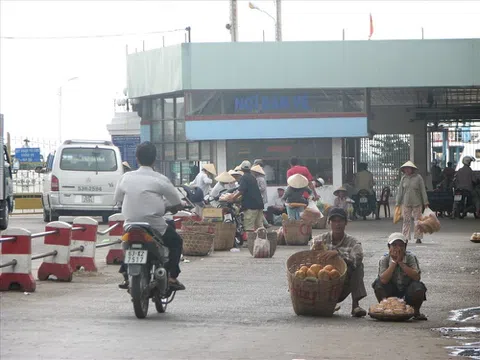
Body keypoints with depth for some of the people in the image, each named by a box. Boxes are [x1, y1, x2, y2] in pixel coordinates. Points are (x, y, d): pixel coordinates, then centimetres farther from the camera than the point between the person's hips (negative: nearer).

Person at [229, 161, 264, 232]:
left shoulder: (244, 178, -8)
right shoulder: (253, 177, 18)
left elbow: (241, 191, -20)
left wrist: (233, 198, -12)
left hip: (250, 205, -8)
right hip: (259, 203, 8)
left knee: (249, 228, -9)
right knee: (259, 225, 11)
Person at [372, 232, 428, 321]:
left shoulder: (411, 258, -12)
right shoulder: (384, 259, -11)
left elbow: (417, 277, -26)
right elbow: (383, 280, -26)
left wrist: (400, 262, -27)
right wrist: (394, 262, -27)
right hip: (391, 292, 0)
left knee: (418, 288, -31)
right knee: (378, 284, -27)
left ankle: (416, 312, -2)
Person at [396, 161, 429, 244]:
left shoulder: (418, 177, -2)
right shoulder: (403, 178, 6)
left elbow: (423, 190, 0)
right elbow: (400, 191, 11)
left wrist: (425, 202, -1)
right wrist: (398, 203, 10)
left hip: (417, 203, -2)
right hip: (406, 203, 2)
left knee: (418, 220, 0)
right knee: (406, 220, 1)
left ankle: (418, 237, 7)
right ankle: (405, 237, 5)